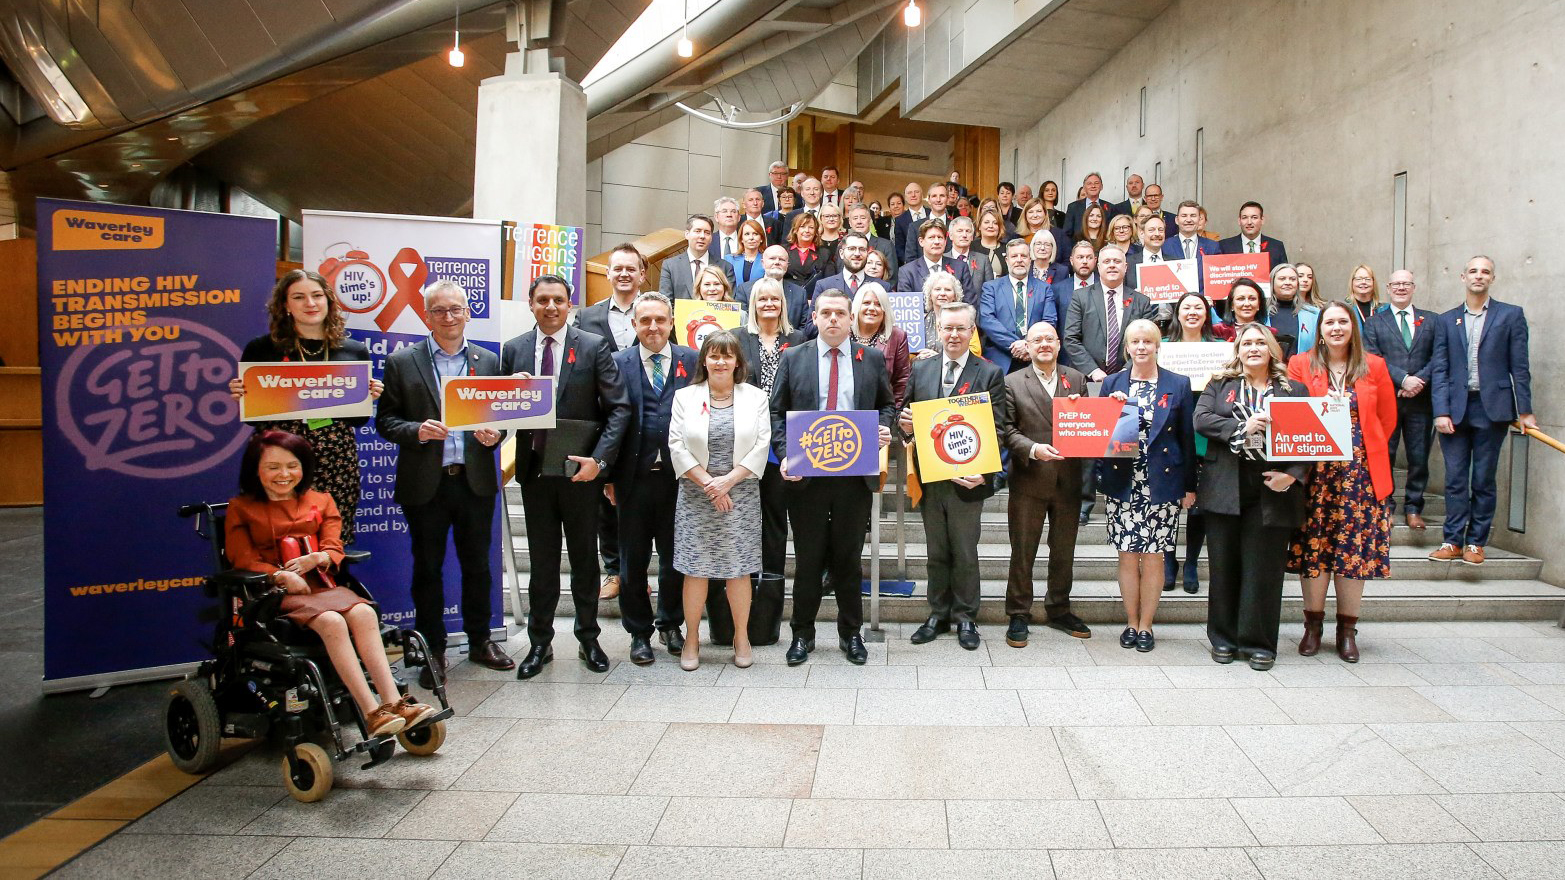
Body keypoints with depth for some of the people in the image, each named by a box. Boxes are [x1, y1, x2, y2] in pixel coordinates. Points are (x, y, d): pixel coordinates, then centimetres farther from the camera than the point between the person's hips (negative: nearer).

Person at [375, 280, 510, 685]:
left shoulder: (489, 361, 8)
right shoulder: (402, 362, 1)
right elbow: (385, 420, 0)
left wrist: (494, 434, -9)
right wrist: (417, 431, -18)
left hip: (475, 480, 2)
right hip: (425, 484, -2)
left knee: (477, 565, 12)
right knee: (427, 569, 7)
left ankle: (480, 641, 27)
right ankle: (432, 651, 19)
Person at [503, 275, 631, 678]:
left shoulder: (593, 347, -4)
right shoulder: (513, 350, 5)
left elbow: (619, 408, -8)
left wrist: (599, 459, -17)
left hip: (580, 470, -2)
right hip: (535, 471, 2)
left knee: (584, 558, 11)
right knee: (541, 561, 11)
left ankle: (588, 638, 25)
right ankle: (540, 642, 23)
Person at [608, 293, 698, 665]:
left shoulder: (692, 361, 4)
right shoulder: (618, 363, 2)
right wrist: (609, 476, -4)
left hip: (679, 477, 1)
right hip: (634, 478, 0)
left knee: (675, 558, 12)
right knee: (633, 562, 9)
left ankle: (670, 624, 31)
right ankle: (639, 633, 23)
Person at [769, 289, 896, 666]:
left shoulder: (873, 359, 7)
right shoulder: (793, 358, 4)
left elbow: (887, 404, 15)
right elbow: (778, 413, 3)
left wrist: (885, 428, -7)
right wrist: (785, 456, -10)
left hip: (855, 474, 1)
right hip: (806, 474, 0)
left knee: (849, 557, 10)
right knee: (808, 558, 7)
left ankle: (851, 633, 24)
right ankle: (802, 634, 21)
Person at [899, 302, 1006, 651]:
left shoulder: (990, 374, -3)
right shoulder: (920, 370, 7)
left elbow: (996, 430, -8)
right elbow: (909, 416, 11)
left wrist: (982, 473, -21)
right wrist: (906, 426, -14)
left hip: (967, 479, -3)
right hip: (929, 478, 3)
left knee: (965, 554, 7)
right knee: (936, 553, 14)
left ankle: (965, 618, 21)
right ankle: (938, 614, 26)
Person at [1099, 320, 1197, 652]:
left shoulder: (1179, 385, 4)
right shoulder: (1112, 383, 6)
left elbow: (1187, 438, 5)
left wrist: (1190, 485, 3)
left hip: (1162, 485, -1)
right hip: (1123, 485, 1)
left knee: (1153, 559, 2)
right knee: (1127, 557, 4)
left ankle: (1146, 625, 14)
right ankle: (1131, 623, 17)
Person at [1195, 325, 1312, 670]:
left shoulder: (1295, 390, 9)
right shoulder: (1219, 385, 11)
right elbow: (1201, 420, -5)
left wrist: (1293, 475, -12)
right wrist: (1242, 427, -17)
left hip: (1271, 491, 0)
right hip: (1225, 491, 1)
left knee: (1264, 567, 3)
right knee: (1224, 565, 7)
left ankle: (1258, 642, 14)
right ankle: (1224, 638, 18)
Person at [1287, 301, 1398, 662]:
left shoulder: (1374, 366, 8)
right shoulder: (1300, 365, 4)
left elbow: (1387, 419, 13)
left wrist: (1366, 449, 5)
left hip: (1361, 471, 1)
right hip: (1315, 470, -1)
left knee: (1356, 547, 1)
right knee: (1313, 546, 0)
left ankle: (1347, 628, 12)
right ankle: (1313, 624, 13)